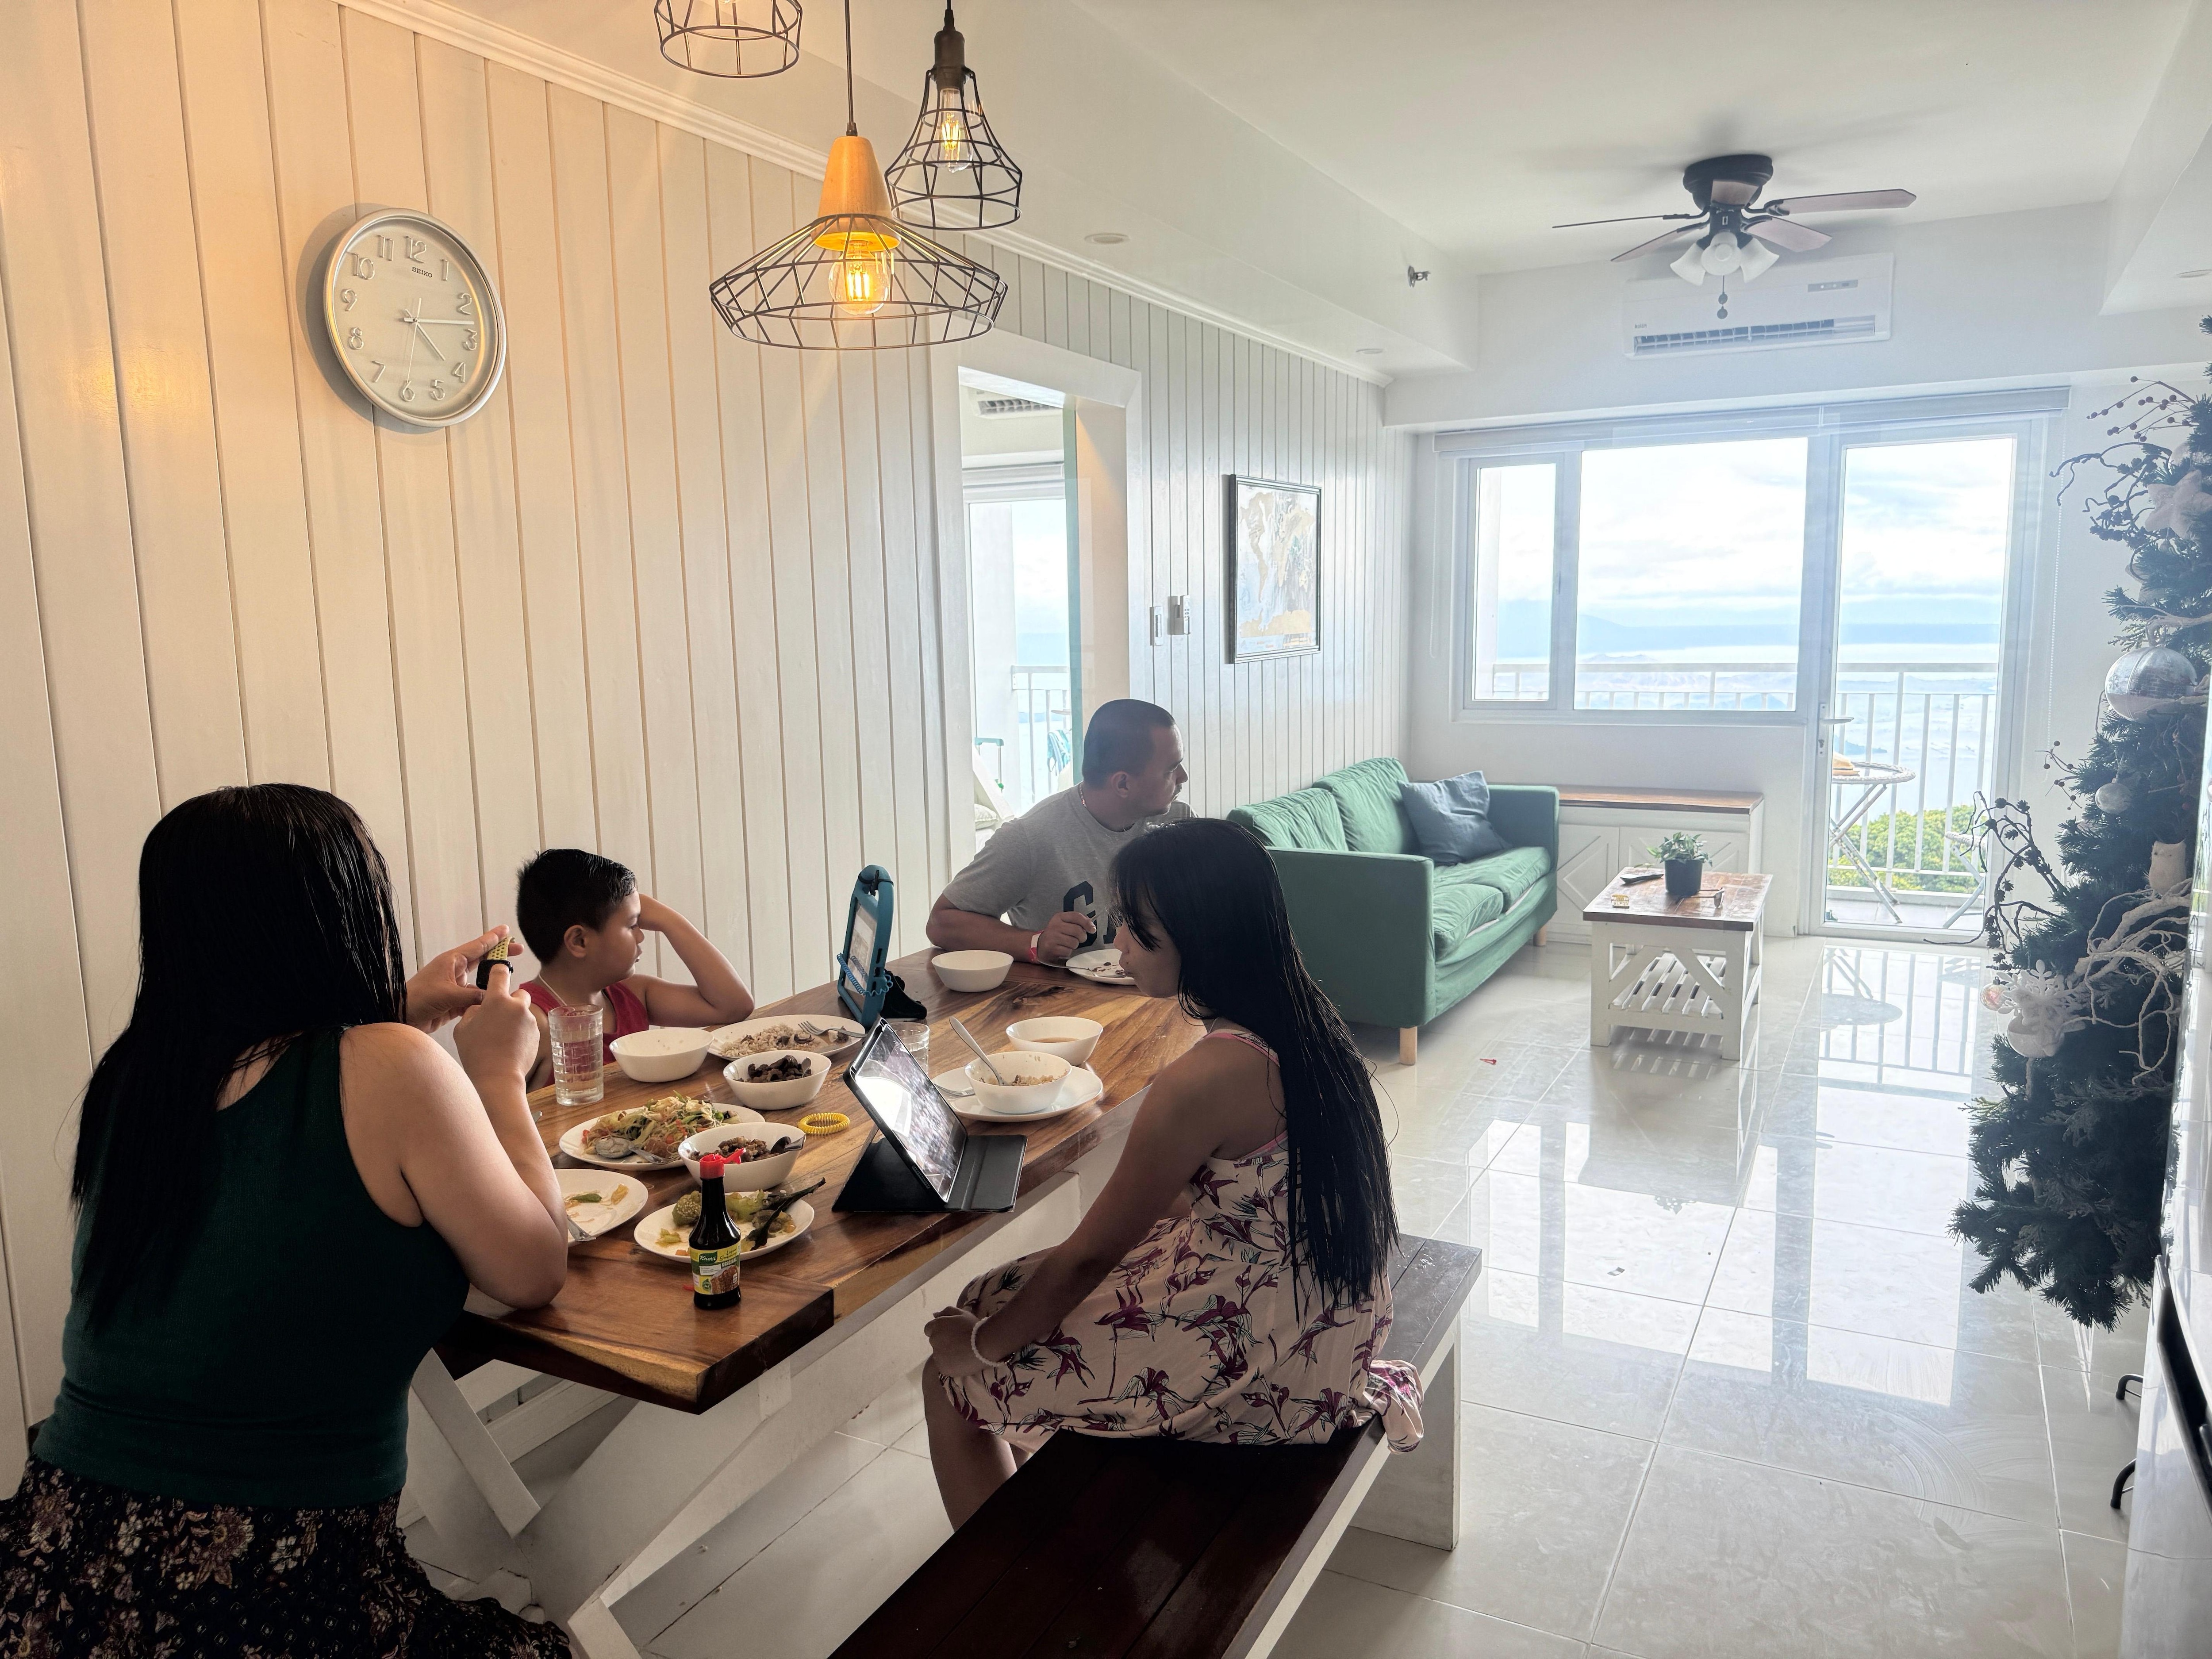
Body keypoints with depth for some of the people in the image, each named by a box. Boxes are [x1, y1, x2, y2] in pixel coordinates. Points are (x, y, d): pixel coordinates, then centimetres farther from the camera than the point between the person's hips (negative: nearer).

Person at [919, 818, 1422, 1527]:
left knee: (951, 1380, 2)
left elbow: (1089, 1256, -17)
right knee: (996, 1293, 21)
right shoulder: (1300, 1017, -2)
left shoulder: (1206, 1080, -29)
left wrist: (982, 1343, -1)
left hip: (1264, 1356, -9)